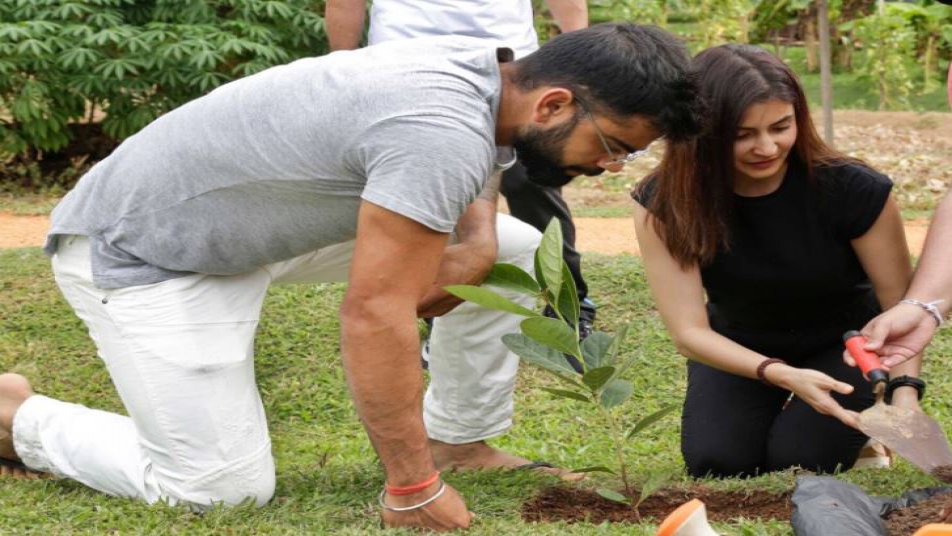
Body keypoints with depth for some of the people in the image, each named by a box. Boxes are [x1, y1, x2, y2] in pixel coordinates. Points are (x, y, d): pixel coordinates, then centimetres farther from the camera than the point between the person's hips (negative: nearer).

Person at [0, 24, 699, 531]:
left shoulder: (483, 70, -5)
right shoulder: (444, 135, -34)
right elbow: (374, 316, -34)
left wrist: (475, 246, -15)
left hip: (257, 223, 9)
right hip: (139, 249, -9)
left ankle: (460, 441, 15)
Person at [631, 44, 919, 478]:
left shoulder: (853, 191, -28)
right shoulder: (664, 204, -25)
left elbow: (901, 305, -20)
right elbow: (689, 330, -26)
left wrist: (904, 391, -38)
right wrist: (783, 376, -41)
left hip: (845, 345, -2)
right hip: (740, 350, 2)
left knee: (798, 460, -24)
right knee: (716, 463, -19)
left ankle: (854, 427, 11)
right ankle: (776, 409, 14)